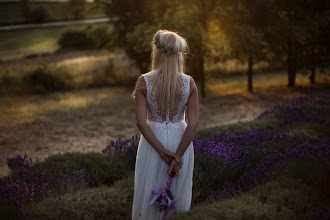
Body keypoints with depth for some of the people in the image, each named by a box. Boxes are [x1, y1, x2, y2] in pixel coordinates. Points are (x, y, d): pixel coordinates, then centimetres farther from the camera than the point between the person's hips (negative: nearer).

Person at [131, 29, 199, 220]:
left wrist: (162, 151, -12)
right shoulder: (189, 83, -10)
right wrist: (178, 155, -12)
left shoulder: (144, 82, -12)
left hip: (153, 140, -1)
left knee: (149, 195, 16)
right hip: (180, 141, 1)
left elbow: (141, 122, -15)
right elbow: (193, 124, -13)